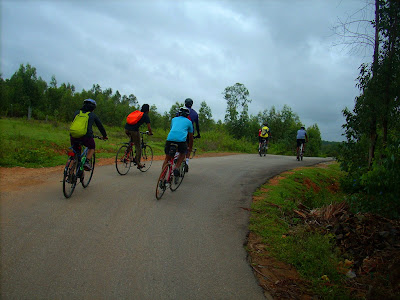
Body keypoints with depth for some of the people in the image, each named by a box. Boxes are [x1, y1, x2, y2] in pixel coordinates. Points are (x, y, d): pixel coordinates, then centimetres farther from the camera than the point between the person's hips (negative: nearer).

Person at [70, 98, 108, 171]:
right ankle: (87, 162, 7)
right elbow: (100, 126, 24)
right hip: (86, 136, -3)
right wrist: (104, 136, 40)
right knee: (92, 147, 28)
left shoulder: (77, 112, 22)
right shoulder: (93, 115, 15)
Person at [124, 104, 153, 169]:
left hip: (126, 129, 6)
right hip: (134, 130, -6)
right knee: (138, 147, 6)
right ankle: (138, 164, 9)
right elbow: (149, 127, 4)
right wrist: (150, 133, 25)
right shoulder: (146, 116, 8)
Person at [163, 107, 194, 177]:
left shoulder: (174, 119, 31)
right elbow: (191, 137, 34)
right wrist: (190, 148, 47)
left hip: (170, 138, 2)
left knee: (167, 158, 16)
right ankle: (176, 168, 8)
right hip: (181, 139, -2)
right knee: (182, 153, 28)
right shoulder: (189, 122, 26)